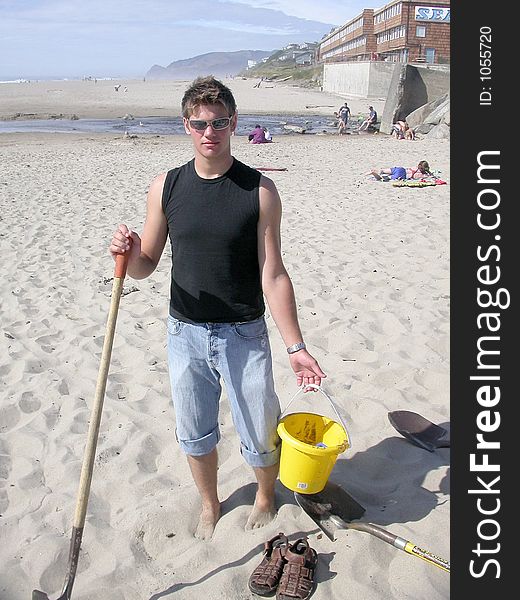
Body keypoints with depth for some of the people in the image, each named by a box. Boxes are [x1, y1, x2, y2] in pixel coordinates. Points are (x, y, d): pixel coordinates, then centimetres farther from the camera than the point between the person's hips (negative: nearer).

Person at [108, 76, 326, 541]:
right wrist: (129, 255, -21)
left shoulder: (259, 190, -10)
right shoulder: (166, 187, -3)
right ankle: (210, 504, 46)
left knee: (260, 434, 11)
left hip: (245, 334, -2)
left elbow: (273, 275, -10)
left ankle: (266, 496, 44)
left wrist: (296, 347, -13)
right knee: (194, 432, 18)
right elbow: (146, 265, 2)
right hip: (185, 332, 3)